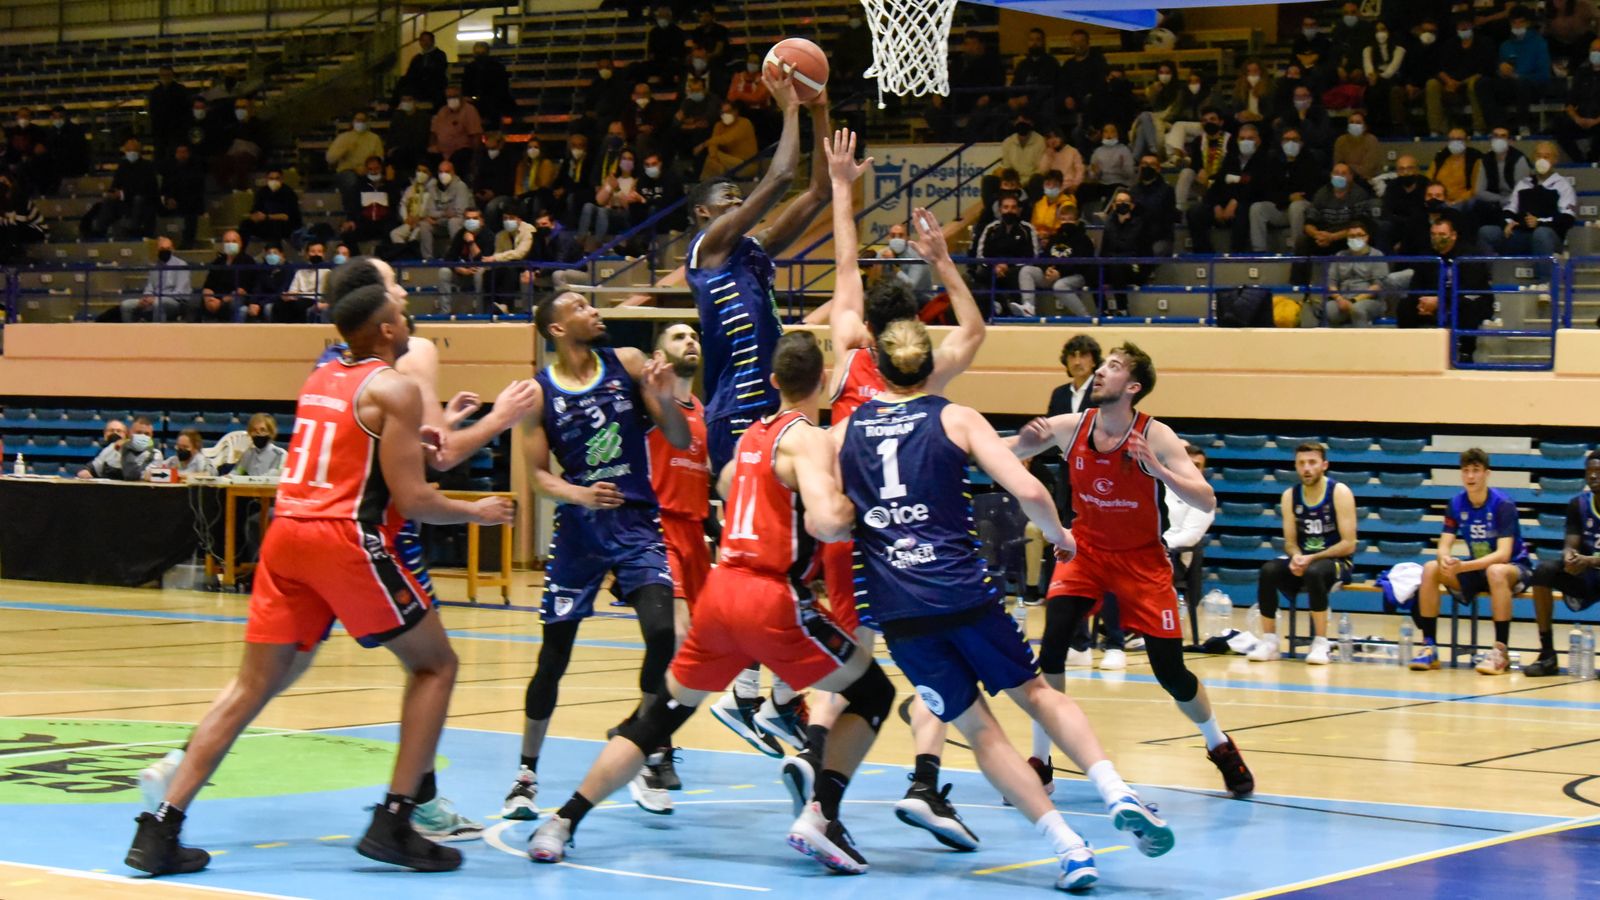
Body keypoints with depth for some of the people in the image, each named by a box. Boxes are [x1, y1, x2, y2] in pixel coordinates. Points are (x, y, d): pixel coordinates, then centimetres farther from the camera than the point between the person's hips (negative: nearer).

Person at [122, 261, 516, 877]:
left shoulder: (319, 380, 18)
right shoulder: (394, 388, -4)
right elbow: (410, 498, -8)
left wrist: (422, 432, 41)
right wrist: (476, 513, 7)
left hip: (287, 533, 7)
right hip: (347, 538, -7)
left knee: (252, 688, 9)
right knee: (435, 664, 10)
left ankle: (161, 828, -1)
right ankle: (392, 824, 1)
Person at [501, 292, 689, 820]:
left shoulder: (626, 364, 1)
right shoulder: (539, 392, -2)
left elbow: (680, 441, 2)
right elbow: (539, 475, -2)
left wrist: (665, 400, -18)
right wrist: (581, 495, -22)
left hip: (636, 520, 0)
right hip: (578, 525, 0)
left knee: (662, 633, -18)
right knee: (554, 654, 4)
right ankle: (527, 773, 18)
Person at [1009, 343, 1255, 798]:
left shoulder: (1155, 437, -18)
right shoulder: (1070, 428, -11)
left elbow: (1206, 500, -22)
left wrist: (1159, 470, -37)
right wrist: (1028, 440, -25)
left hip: (1141, 559, -2)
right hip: (1086, 550, 2)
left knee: (1171, 672, -1)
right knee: (1052, 643, -21)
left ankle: (1220, 746, 28)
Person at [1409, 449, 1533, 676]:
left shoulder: (1503, 503, -19)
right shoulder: (1457, 503, -4)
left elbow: (1503, 554, -27)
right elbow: (1444, 546, -6)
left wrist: (1463, 566, -40)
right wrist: (1445, 561, -33)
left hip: (1514, 568, -5)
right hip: (1476, 568, 5)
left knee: (1496, 572, -40)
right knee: (1430, 569, -18)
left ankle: (1501, 652, -35)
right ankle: (1429, 647, -16)